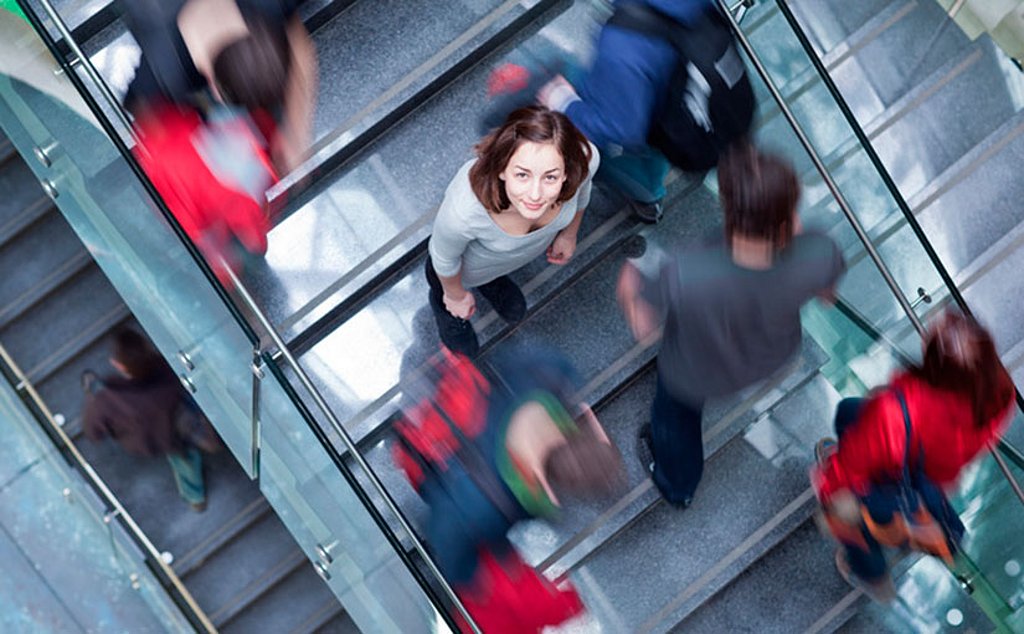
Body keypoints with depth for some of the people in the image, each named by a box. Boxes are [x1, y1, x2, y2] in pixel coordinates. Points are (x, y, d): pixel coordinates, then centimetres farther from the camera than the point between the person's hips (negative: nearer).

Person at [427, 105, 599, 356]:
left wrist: (569, 233, 7)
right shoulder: (462, 211, -49)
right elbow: (444, 259, -23)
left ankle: (492, 281, 70)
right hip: (467, 267, -3)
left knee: (513, 311, 39)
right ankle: (440, 300, 62)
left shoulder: (586, 158, -41)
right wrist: (456, 295, -2)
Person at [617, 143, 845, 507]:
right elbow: (825, 292, -14)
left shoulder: (685, 276, -47)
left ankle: (677, 486, 65)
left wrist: (629, 289, -6)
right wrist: (792, 234, -7)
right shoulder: (818, 257, -39)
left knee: (676, 413, 34)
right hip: (775, 356, 3)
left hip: (695, 376, -2)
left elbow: (643, 329, -26)